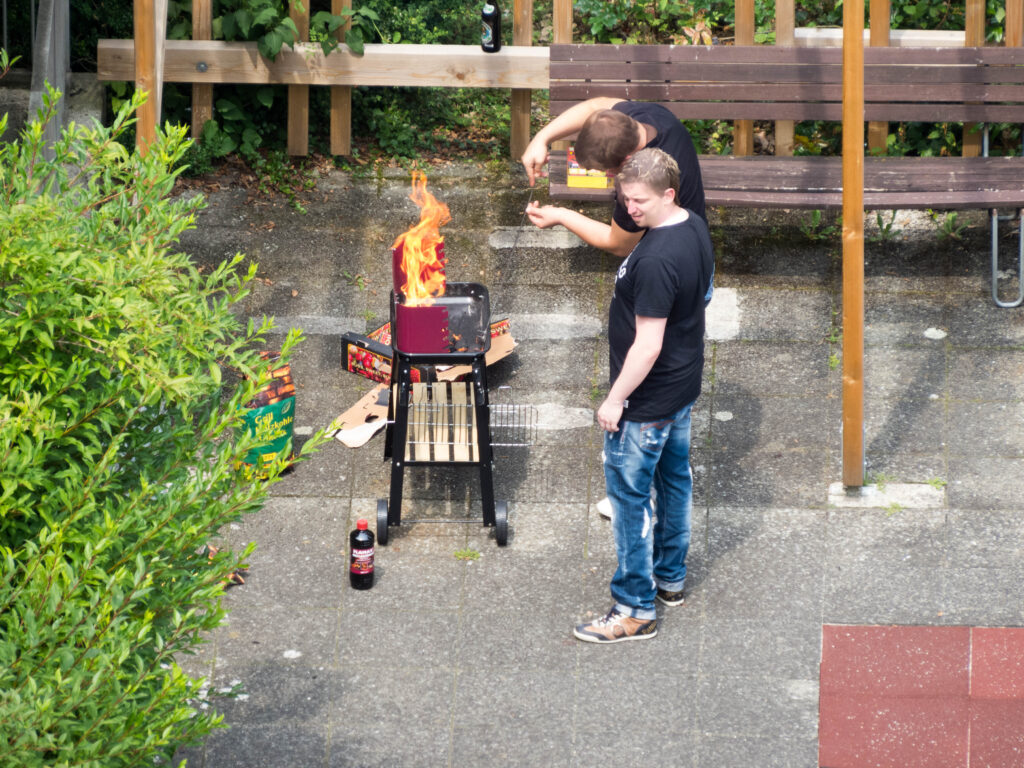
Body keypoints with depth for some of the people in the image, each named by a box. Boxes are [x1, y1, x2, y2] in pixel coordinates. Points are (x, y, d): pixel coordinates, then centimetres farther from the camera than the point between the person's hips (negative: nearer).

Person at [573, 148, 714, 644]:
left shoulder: (656, 259, -31)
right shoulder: (695, 228, -1)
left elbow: (647, 344, -29)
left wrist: (616, 399, -19)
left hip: (647, 400, -10)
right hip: (684, 386, 10)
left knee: (630, 496, 0)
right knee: (675, 479, 22)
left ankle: (636, 609, 6)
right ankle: (670, 578, 38)